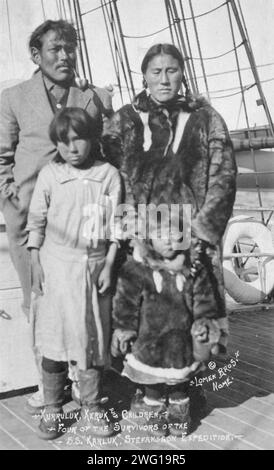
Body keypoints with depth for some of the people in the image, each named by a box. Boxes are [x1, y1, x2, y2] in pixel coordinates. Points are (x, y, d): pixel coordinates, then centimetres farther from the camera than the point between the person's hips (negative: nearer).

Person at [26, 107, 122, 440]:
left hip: (94, 266, 1)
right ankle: (52, 408, 19)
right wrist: (36, 265, -1)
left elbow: (115, 225, 1)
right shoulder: (49, 174, -1)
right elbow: (36, 223, 3)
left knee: (93, 337, 8)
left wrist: (109, 265, -3)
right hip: (56, 265, 0)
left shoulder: (109, 175, -1)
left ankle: (91, 405, 24)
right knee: (54, 338, 5)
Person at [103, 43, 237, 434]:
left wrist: (205, 225, -8)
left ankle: (184, 392, 18)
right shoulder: (123, 122, 7)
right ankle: (152, 391, 18)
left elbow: (223, 178, 2)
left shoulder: (205, 119, 5)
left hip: (189, 238, 0)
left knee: (189, 317, 0)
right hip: (138, 240, 1)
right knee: (142, 316, 1)